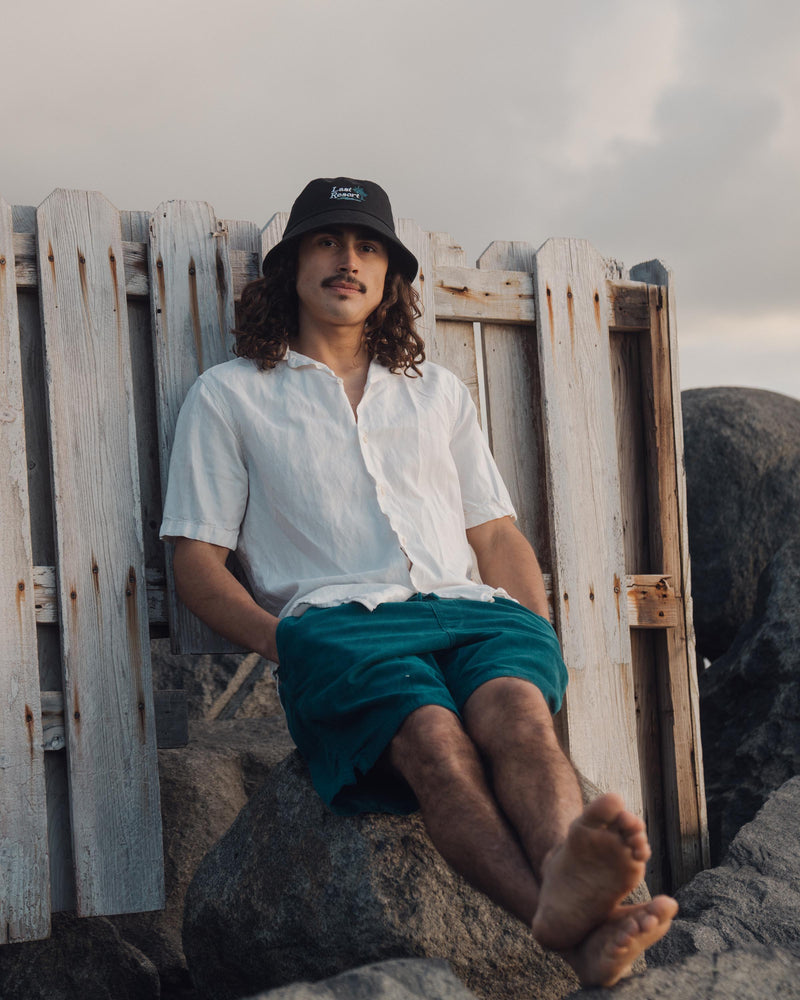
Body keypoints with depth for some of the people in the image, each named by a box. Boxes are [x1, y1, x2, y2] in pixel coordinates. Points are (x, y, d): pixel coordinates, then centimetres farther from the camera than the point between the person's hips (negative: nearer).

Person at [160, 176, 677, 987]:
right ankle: (569, 923, -60)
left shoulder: (439, 391, 30)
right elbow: (197, 562, 12)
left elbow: (497, 537, 26)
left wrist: (543, 637, 5)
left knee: (515, 706, -35)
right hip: (337, 617, -3)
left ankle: (565, 871, -62)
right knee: (433, 734, -37)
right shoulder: (229, 394, 20)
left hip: (469, 610, 3)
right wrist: (282, 641, -8)